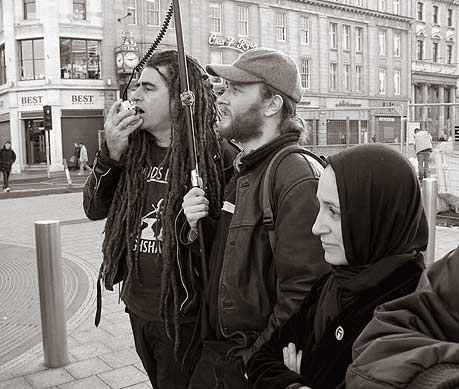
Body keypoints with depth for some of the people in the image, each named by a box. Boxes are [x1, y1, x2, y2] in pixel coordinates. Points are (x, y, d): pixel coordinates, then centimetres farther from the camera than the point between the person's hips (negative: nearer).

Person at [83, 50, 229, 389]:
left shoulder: (215, 154, -16)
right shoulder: (134, 150, 1)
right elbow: (95, 209, 1)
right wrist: (111, 153, -10)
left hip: (182, 314, -6)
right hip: (138, 306, 6)